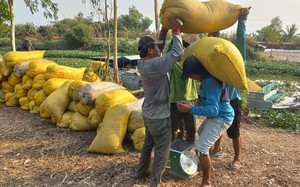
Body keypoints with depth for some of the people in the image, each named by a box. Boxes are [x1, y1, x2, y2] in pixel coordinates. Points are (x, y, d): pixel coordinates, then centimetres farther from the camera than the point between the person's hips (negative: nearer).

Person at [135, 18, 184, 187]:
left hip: (149, 113, 9)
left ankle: (141, 173, 40)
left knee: (148, 144, 24)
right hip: (160, 116, -9)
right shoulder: (154, 64, -25)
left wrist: (164, 30, 11)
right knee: (162, 152, 6)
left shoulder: (143, 63, 1)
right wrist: (176, 30, -14)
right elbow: (176, 53, -23)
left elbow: (159, 50, 15)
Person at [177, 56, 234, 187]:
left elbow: (213, 109, -34)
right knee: (201, 134, 30)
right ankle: (208, 164, 51)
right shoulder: (207, 78, -1)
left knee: (201, 147, -15)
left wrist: (191, 109, -38)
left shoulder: (210, 82, -31)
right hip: (215, 116, 10)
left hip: (221, 118, -10)